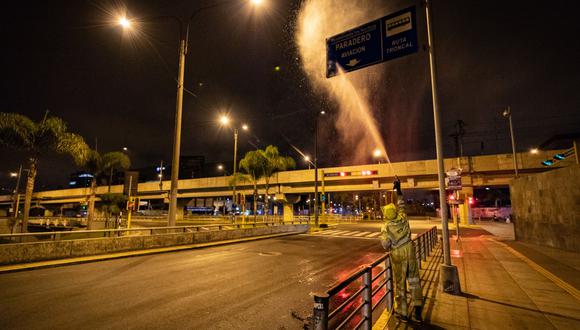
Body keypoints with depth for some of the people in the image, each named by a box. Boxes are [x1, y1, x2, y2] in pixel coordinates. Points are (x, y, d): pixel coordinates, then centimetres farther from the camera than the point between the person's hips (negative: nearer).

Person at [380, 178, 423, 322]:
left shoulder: (385, 227, -14)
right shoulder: (402, 219, -7)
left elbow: (386, 245, -16)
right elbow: (401, 204, 8)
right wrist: (398, 189, 14)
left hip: (397, 255, -2)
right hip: (410, 251, 3)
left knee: (400, 283, 9)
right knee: (414, 280, 16)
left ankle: (402, 312, 20)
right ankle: (417, 306, 7)